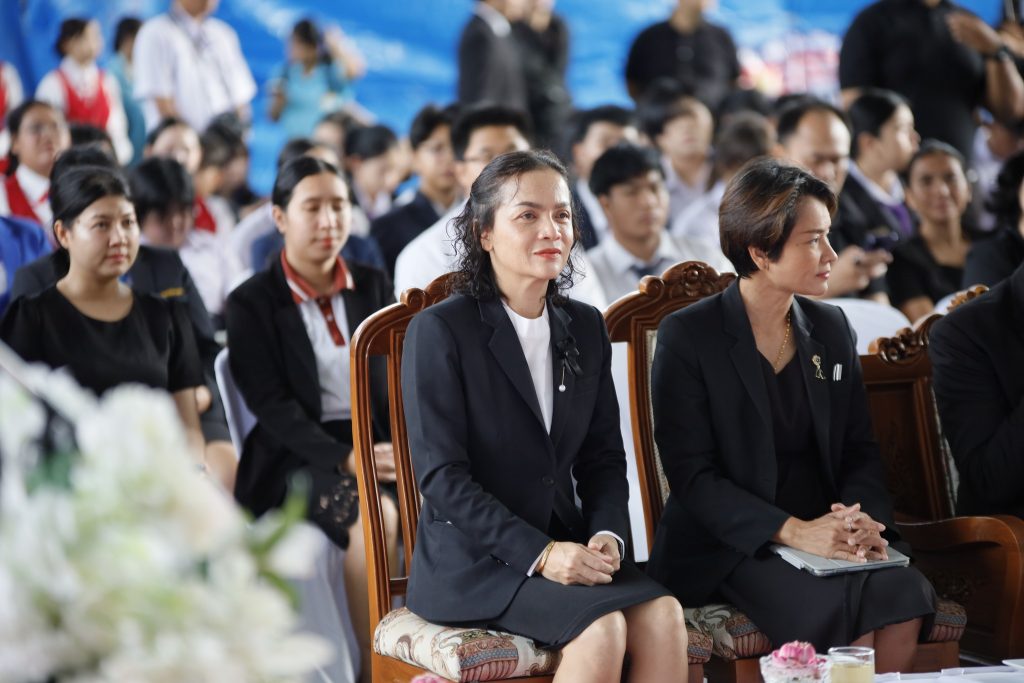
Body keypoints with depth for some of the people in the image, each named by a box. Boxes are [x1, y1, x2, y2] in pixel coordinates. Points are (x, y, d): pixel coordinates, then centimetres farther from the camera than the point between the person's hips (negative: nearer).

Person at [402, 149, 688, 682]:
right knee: (601, 628, -30)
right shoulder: (439, 331, -7)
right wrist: (539, 554, -21)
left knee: (662, 615, -23)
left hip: (565, 544, 6)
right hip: (471, 558, -6)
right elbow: (442, 477, -13)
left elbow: (603, 456, 13)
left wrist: (607, 534, -8)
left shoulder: (586, 328, 12)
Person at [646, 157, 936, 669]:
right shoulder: (687, 337, -4)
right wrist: (793, 531, -22)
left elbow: (860, 450, 13)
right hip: (729, 547, -5)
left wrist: (864, 516, -10)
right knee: (836, 609, -32)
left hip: (825, 530, 5)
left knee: (907, 595, -26)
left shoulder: (832, 329, 13)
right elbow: (692, 474, -10)